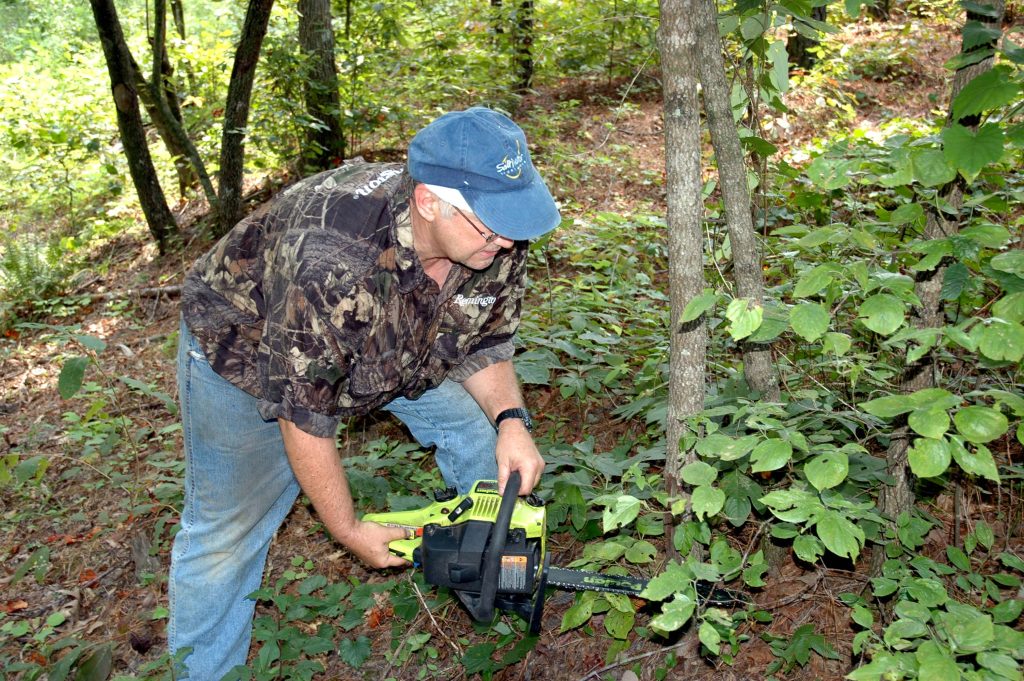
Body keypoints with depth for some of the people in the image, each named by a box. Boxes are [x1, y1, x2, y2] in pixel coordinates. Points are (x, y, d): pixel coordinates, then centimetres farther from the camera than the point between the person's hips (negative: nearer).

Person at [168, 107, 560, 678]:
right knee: (227, 529, -2)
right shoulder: (332, 263, -44)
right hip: (246, 343, -5)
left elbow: (484, 342, -6)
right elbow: (302, 415, -31)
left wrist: (511, 421, -25)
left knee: (475, 422, 7)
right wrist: (349, 531, -19)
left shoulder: (498, 244, -25)